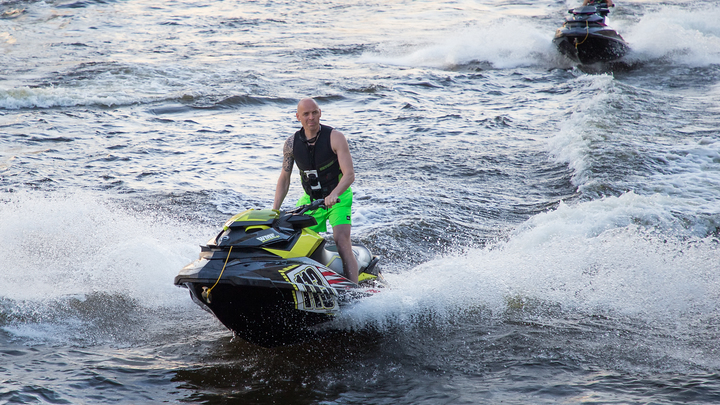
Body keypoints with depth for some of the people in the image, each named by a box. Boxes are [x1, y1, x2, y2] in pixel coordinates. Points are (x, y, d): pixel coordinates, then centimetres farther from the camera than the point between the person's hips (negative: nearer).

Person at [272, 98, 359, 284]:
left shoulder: (335, 137, -15)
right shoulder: (292, 143, -3)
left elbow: (349, 174, -21)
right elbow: (284, 178, 6)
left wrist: (334, 195, -39)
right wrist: (274, 210, -4)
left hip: (339, 198, -5)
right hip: (310, 199, 5)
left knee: (341, 242, -20)